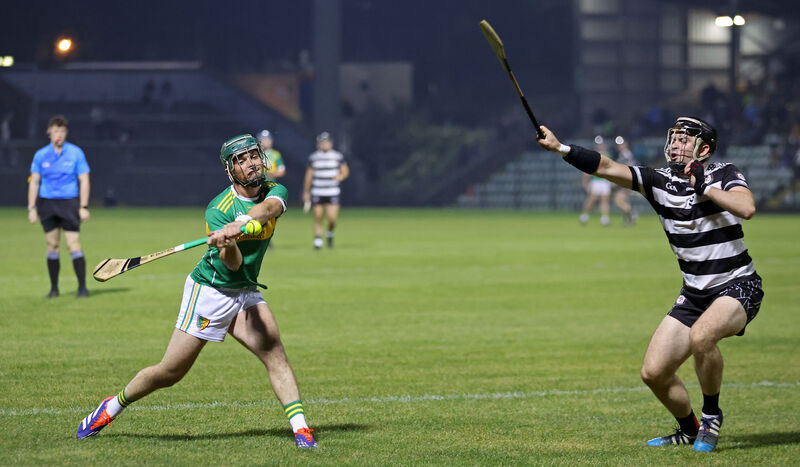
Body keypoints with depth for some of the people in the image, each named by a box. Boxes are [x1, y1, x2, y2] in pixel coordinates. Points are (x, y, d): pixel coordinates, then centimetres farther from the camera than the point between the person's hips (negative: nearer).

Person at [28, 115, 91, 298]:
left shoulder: (76, 153, -1)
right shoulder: (41, 155, 4)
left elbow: (84, 180, 0)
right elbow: (34, 182, 7)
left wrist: (84, 207, -7)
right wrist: (32, 208, 0)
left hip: (69, 203, -2)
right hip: (47, 203, 2)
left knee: (74, 245, -10)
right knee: (52, 245, 3)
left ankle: (82, 287, -5)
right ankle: (54, 287, 12)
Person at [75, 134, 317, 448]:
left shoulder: (275, 191, -3)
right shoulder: (219, 209, -17)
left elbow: (271, 207, -29)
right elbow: (233, 263, -28)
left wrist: (241, 224, -48)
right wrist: (228, 245, -51)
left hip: (245, 293, 4)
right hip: (210, 291, -4)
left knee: (274, 351, -19)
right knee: (170, 372, 0)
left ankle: (300, 429, -24)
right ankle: (114, 406, 23)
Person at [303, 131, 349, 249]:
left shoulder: (338, 157, 2)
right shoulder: (313, 158, 5)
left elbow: (345, 171, 7)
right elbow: (309, 175, 12)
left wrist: (341, 176, -16)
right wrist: (306, 192, 13)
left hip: (332, 194, -1)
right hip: (317, 194, 1)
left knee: (332, 218, -10)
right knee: (318, 218, -1)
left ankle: (330, 234, 20)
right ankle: (317, 240, 10)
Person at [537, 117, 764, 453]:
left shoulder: (724, 175, -10)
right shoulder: (660, 181, 1)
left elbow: (747, 208, -30)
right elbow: (606, 168, -5)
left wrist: (703, 186, -22)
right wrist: (560, 148, -15)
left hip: (737, 287, -6)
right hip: (694, 294, 6)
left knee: (701, 335, -36)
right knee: (654, 372, -3)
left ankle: (711, 416, -13)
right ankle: (690, 430, 23)